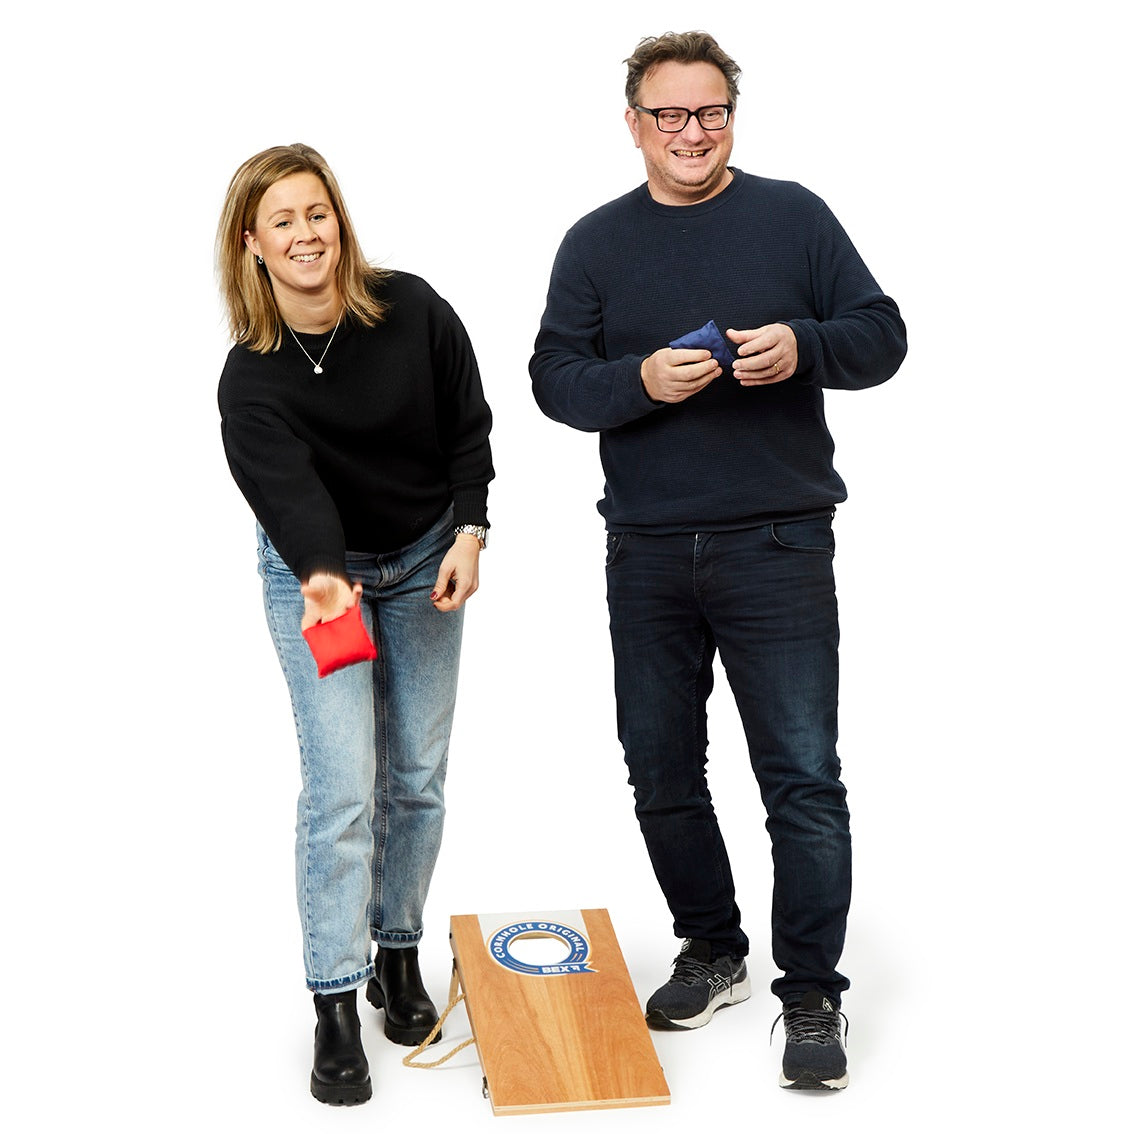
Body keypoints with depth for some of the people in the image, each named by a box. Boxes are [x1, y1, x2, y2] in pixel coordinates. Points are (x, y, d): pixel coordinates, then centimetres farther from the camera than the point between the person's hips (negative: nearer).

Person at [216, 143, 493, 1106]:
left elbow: (470, 426, -3)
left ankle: (398, 955, 27)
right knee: (342, 785, -9)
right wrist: (321, 579, -54)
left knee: (418, 776, 7)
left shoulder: (413, 311, -15)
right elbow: (284, 490, -36)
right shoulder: (251, 379, -21)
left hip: (425, 562, 3)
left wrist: (469, 535, -11)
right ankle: (336, 1009, 0)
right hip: (313, 572, -2)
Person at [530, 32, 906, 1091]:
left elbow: (882, 336, 3)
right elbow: (554, 379, 3)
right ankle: (713, 954, 31)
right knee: (662, 772, 12)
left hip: (777, 546, -3)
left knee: (803, 777, -3)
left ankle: (811, 995, 11)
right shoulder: (596, 242, 9)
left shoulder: (793, 216, 4)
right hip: (646, 556, 3)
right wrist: (640, 380, -16)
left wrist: (802, 348, -17)